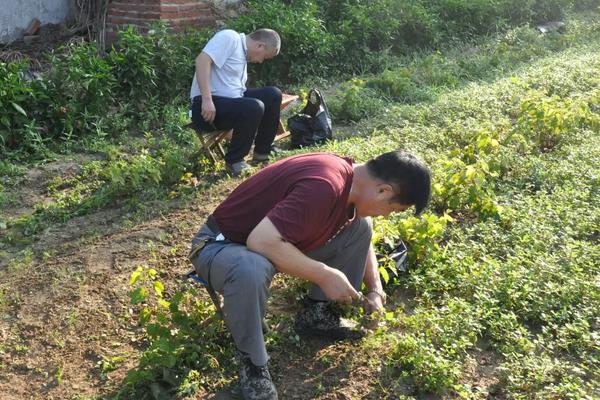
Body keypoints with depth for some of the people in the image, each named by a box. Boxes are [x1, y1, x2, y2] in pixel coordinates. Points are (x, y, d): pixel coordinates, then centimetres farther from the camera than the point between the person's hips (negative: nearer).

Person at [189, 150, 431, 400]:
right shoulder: (325, 186, -33)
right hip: (221, 245, -8)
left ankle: (316, 314, 12)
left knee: (359, 226, 3)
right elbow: (261, 241, -39)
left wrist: (375, 290, 8)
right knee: (251, 271, -43)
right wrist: (325, 275, -30)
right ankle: (252, 363, -15)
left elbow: (362, 238, 16)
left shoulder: (352, 180, -3)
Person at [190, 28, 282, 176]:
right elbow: (202, 60, -23)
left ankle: (262, 151, 13)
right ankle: (234, 160, -12)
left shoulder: (244, 53, 19)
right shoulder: (229, 37, -10)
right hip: (207, 105, -10)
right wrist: (207, 100, -29)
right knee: (254, 108, -31)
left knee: (273, 94, 4)